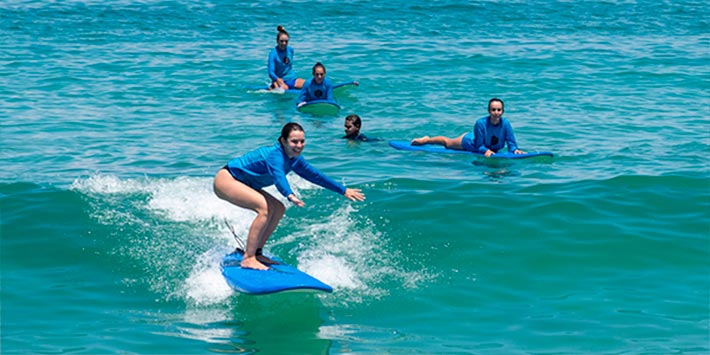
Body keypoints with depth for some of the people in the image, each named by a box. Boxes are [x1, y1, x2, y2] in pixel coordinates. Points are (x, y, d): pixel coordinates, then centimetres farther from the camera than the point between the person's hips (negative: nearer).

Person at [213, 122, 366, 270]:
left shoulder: (293, 159, 0)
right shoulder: (275, 155, -28)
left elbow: (314, 175, 10)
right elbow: (278, 176, -47)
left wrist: (343, 190, 12)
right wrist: (290, 195, -66)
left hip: (241, 183, 10)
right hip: (225, 180, -10)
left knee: (278, 209, 2)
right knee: (265, 207, -26)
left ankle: (256, 253, 7)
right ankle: (248, 259, -24)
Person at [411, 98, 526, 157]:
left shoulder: (506, 124, -34)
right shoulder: (481, 123, -40)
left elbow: (511, 143, -29)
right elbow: (479, 145, -33)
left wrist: (514, 150, -48)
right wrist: (486, 151, -50)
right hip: (471, 141, -3)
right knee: (447, 143, 23)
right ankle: (426, 139, 50)